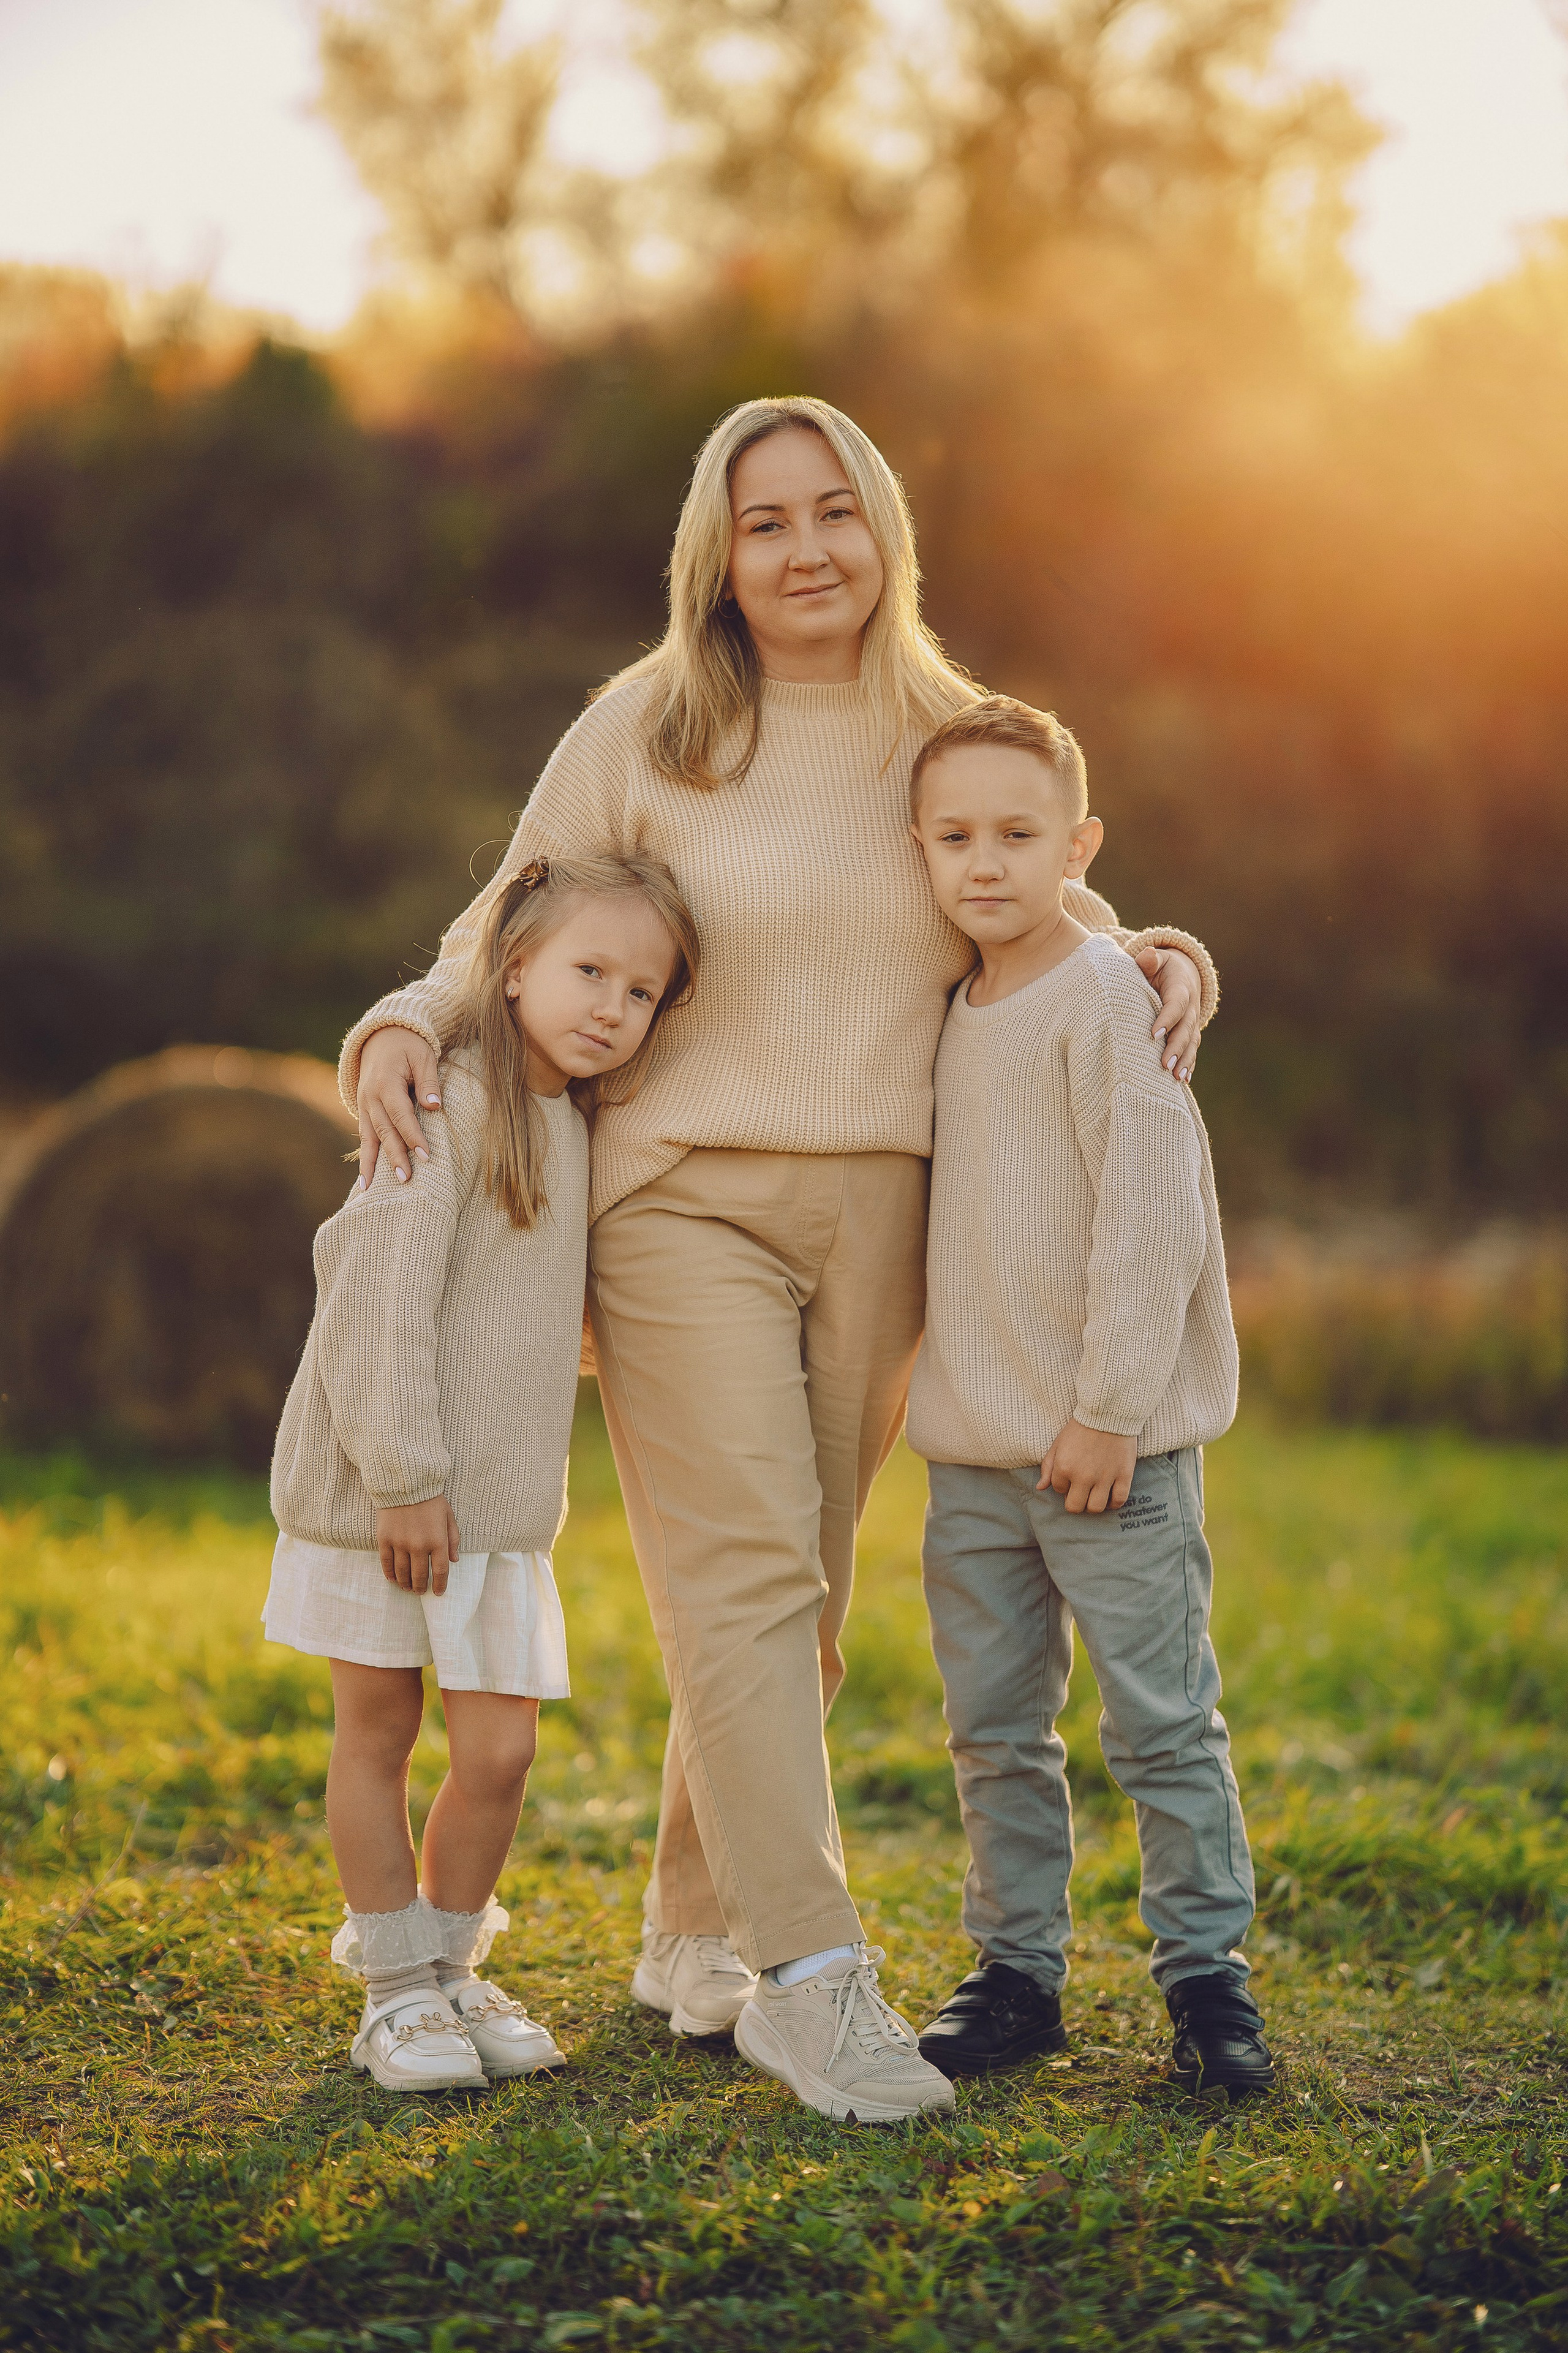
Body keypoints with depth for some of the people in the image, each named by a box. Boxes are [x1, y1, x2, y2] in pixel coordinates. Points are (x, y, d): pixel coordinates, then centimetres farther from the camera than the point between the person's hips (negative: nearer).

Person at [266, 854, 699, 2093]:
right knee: (377, 1734, 6)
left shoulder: (572, 1124, 10)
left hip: (500, 1504, 6)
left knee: (499, 1752, 3)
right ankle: (397, 1988, 17)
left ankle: (454, 1967, 21)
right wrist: (403, 1475, -21)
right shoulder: (448, 1105, -15)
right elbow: (382, 1290, -21)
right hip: (384, 1489, -6)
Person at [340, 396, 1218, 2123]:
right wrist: (404, 1030, -11)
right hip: (683, 1202, -4)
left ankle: (693, 1938, 22)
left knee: (805, 1591, 7)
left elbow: (1044, 914, 24)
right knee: (744, 1577, -12)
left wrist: (1160, 954, 4)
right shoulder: (638, 736, 0)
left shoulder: (947, 744, 9)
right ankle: (814, 1980, -13)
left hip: (876, 1213, 4)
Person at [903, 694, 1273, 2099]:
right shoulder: (958, 1016, 12)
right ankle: (1018, 1972, 21)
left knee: (1162, 1721, 0)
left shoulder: (1106, 999, -12)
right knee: (995, 1728, 11)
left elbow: (1152, 1214, -17)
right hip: (973, 1451, 7)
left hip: (1112, 1447, -7)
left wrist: (1108, 1410, -17)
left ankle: (1207, 1970, 11)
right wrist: (944, 1390, 14)